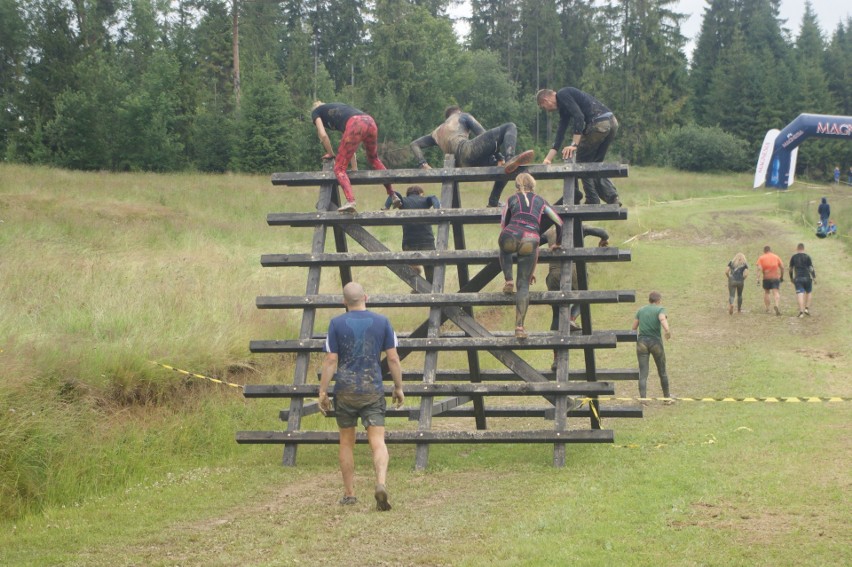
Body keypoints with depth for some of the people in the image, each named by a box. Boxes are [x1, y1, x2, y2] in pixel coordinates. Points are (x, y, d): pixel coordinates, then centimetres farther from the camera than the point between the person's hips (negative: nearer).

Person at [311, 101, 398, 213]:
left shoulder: (316, 112, 26)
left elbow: (323, 135, 10)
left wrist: (330, 154, 27)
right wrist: (354, 168, 35)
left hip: (355, 125, -7)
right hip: (370, 121, 7)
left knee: (339, 168, 0)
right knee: (374, 160, 30)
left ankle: (350, 201, -22)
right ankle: (393, 195, 33)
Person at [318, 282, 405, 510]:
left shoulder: (337, 324, -2)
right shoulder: (382, 321, 2)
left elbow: (330, 360, -5)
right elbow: (393, 358, 1)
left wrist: (322, 391, 0)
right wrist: (398, 387, 11)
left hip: (345, 391, 0)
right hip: (373, 389, 0)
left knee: (346, 442, 13)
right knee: (378, 442, -3)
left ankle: (349, 494, 17)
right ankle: (381, 483, -26)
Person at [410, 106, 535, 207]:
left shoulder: (437, 133, 38)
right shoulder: (462, 116, 26)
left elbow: (414, 144, 32)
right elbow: (483, 134, 13)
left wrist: (423, 164, 16)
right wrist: (499, 157, 11)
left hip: (462, 164, 6)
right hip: (468, 149, -6)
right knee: (510, 127, -4)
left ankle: (493, 202, 15)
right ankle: (509, 159, -33)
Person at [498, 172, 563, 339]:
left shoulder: (512, 199, 25)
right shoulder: (540, 201, 27)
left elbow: (503, 224, 27)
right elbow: (559, 222, 25)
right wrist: (557, 243, 40)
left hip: (510, 237, 0)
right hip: (530, 241, 0)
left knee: (505, 250, 40)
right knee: (524, 284, 6)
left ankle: (508, 281, 18)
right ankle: (519, 326, -7)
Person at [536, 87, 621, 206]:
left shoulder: (563, 95, -2)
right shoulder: (563, 107, 27)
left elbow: (579, 116, -15)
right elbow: (560, 133, 26)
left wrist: (574, 145, -17)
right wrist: (548, 158, 23)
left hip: (599, 124, -9)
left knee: (582, 161, 5)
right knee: (595, 163, 18)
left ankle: (592, 201, 6)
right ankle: (612, 198, 7)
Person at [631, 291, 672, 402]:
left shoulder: (641, 310, 11)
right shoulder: (660, 309, -2)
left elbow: (634, 328, 10)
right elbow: (662, 318, -24)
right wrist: (668, 331, -32)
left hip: (642, 342, 2)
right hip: (655, 342, -2)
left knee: (643, 374, 1)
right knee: (662, 372, 16)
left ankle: (643, 399, -9)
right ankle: (667, 396, 31)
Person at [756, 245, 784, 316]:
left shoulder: (761, 258, 4)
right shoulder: (776, 256, 10)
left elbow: (759, 269, -7)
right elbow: (782, 267, 7)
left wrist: (758, 279, -12)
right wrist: (782, 276, 18)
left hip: (766, 278, 0)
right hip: (776, 278, 0)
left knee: (766, 292, 17)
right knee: (776, 292, -6)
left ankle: (767, 309, 16)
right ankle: (777, 306, -32)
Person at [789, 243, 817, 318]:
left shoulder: (793, 257, 5)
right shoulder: (807, 257, -1)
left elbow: (791, 269, 10)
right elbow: (811, 268, -4)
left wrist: (791, 278, 21)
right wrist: (814, 277, 3)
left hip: (797, 278, 1)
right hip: (807, 278, -1)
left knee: (800, 294, -6)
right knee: (808, 293, 18)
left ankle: (801, 311, -17)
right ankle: (807, 308, 8)